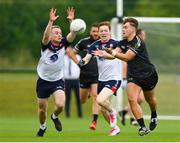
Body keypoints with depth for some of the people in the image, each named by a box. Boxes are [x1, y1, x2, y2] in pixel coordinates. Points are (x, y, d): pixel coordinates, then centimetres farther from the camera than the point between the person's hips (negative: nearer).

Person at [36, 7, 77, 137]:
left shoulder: (63, 44, -4)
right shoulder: (46, 45, -12)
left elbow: (72, 35, -20)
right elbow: (46, 36, -33)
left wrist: (71, 21, -35)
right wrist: (51, 21, -46)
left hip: (58, 81, 1)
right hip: (43, 81, -1)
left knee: (60, 105, -20)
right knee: (42, 110, 8)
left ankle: (55, 117, 15)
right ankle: (42, 127, 39)